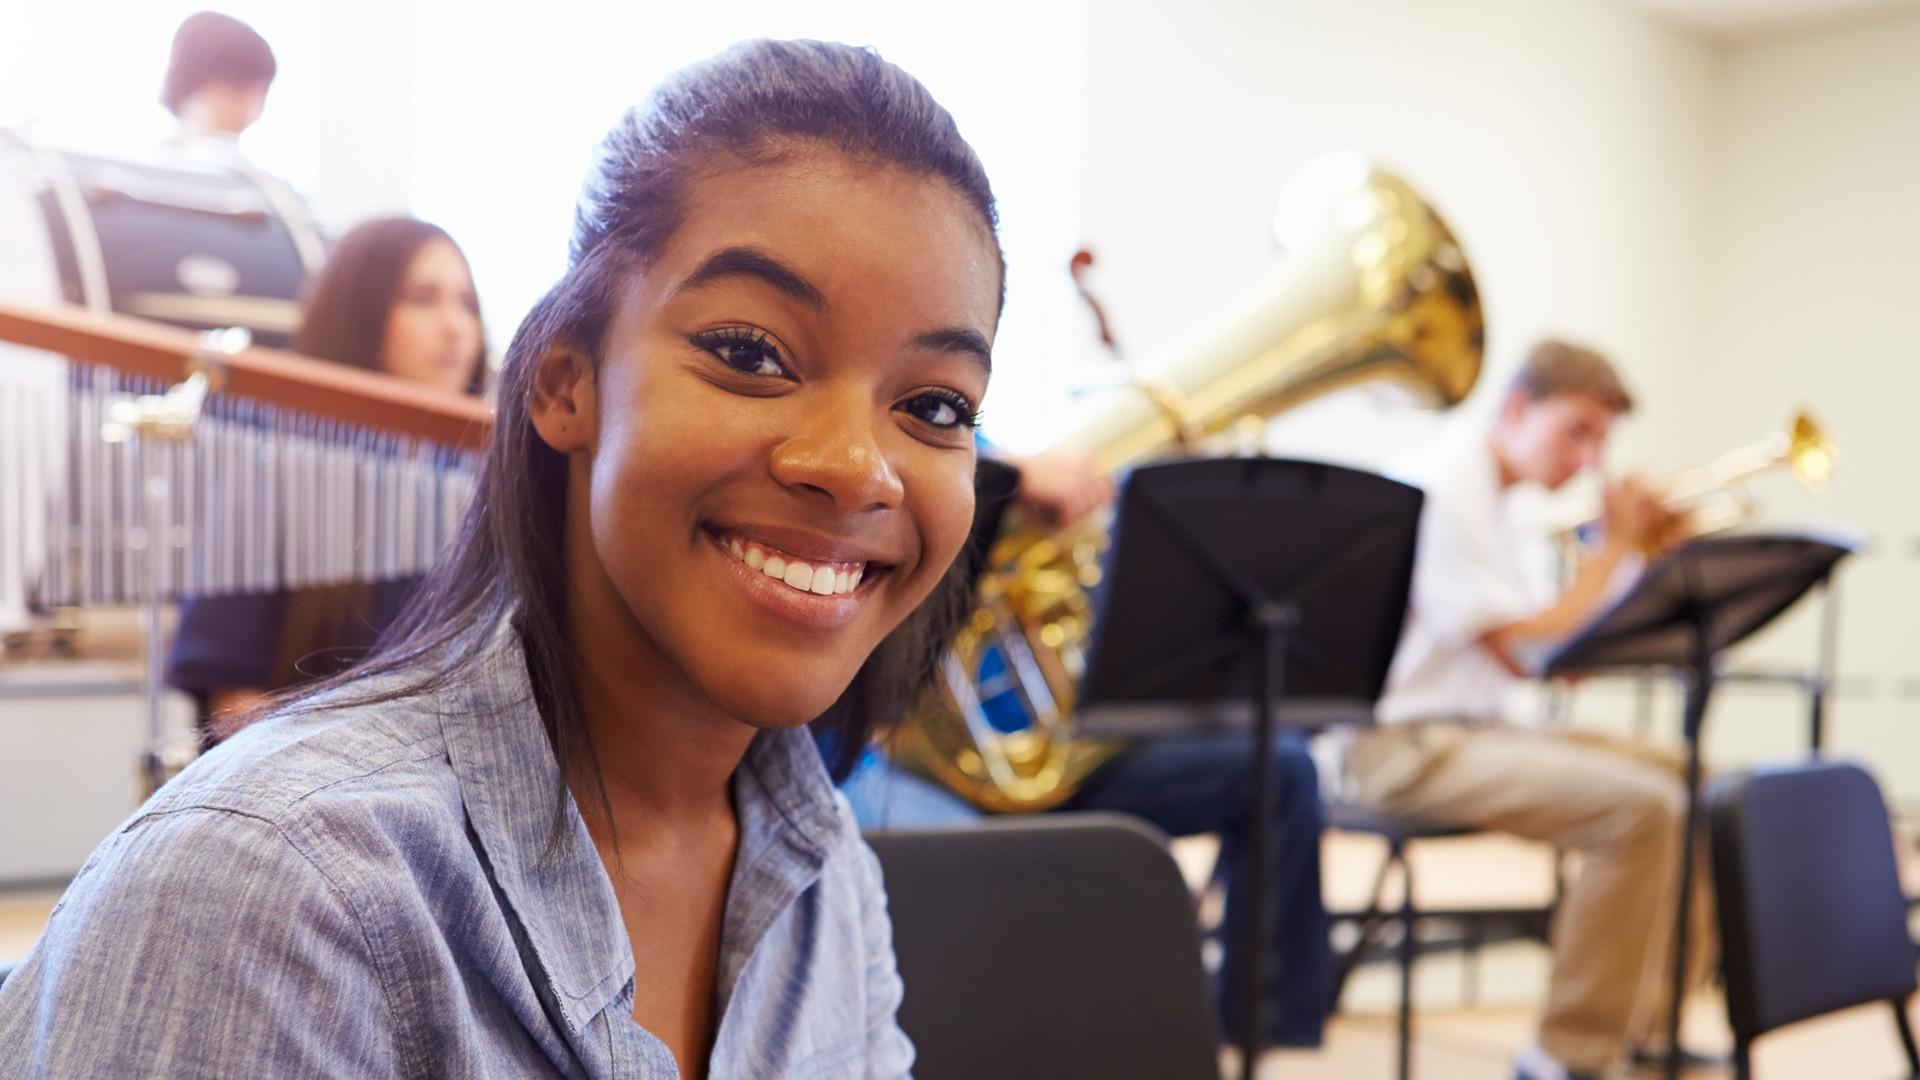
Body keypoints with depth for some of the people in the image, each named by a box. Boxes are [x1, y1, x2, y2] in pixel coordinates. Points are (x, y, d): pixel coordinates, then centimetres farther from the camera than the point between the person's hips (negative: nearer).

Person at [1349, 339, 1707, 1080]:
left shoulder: (1504, 508, 16)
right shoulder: (1449, 495, -14)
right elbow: (1523, 654, -19)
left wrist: (1633, 550, 4)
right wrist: (1615, 547, -9)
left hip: (1479, 730, 10)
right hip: (1409, 746, -10)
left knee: (1689, 782, 8)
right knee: (1641, 807, -23)